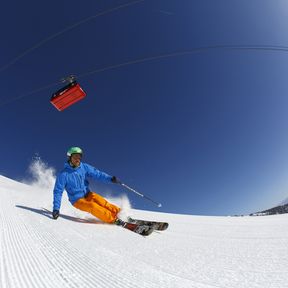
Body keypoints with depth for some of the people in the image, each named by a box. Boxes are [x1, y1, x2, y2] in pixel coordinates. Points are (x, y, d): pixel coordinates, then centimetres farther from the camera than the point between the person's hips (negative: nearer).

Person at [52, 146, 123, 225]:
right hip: (77, 200, -3)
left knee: (101, 201, -24)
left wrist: (110, 178, -24)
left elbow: (97, 174, -10)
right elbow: (58, 191, -9)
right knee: (92, 206, -29)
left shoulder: (84, 167, -5)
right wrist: (56, 208, -15)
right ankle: (114, 219, -31)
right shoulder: (63, 174, -12)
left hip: (87, 194, 3)